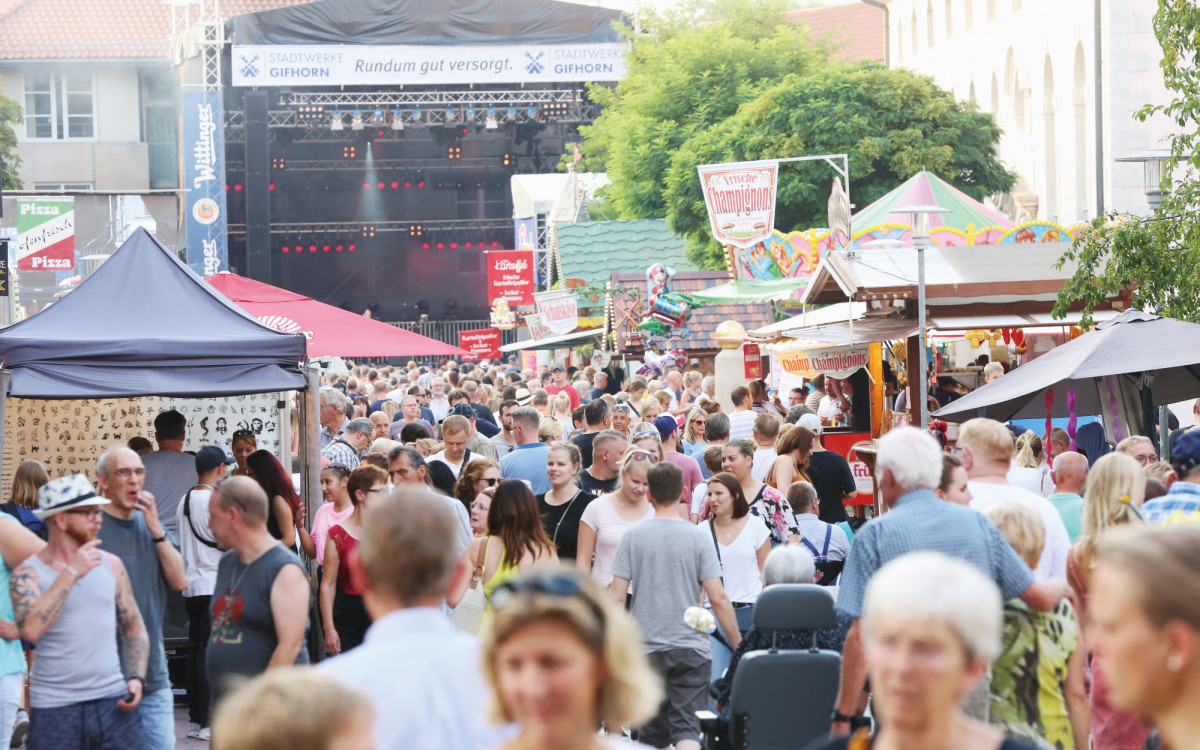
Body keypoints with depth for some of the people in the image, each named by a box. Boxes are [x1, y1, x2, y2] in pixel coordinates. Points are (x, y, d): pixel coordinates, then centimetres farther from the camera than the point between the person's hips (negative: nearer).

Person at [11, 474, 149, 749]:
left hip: (113, 702, 3)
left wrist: (136, 679, 0)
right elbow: (30, 629, -21)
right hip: (54, 711, -3)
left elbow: (134, 630, 16)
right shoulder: (28, 574, -2)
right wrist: (71, 573, -18)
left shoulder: (111, 564, 10)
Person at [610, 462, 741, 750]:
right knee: (688, 726, -5)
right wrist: (739, 645, 1)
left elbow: (617, 597, -3)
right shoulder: (698, 537, -5)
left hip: (646, 647, 2)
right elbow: (718, 598, -8)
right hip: (691, 647, -2)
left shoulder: (632, 536, -1)